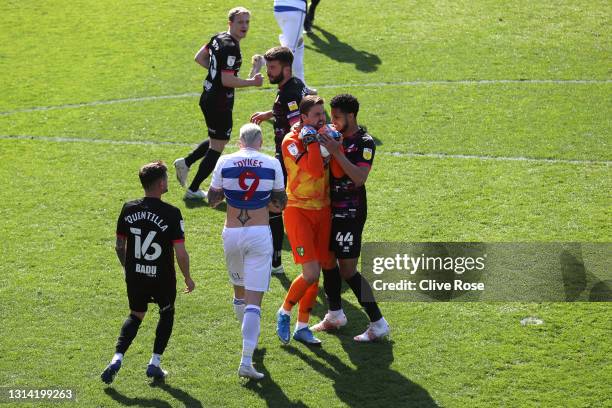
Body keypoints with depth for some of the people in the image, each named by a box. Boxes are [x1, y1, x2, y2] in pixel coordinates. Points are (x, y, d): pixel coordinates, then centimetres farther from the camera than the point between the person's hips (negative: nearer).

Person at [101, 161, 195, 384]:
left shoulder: (128, 209, -4)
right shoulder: (171, 213, -17)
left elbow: (119, 245, 5)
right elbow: (180, 253, -17)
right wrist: (187, 278, -1)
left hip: (134, 276, 3)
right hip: (162, 278, -3)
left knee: (136, 315, 22)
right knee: (167, 312, 24)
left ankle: (117, 359, 1)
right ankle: (155, 363, 20)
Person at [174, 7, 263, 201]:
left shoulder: (218, 38, 5)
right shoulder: (230, 47, -23)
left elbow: (199, 57, 18)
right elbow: (227, 80, -27)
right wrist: (252, 82, -16)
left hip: (208, 97, 9)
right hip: (220, 103, -9)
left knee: (216, 140, 27)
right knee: (217, 146, 3)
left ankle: (185, 162, 27)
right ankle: (193, 190, 10)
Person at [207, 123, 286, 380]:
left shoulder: (225, 162, -2)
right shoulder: (272, 164, -3)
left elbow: (212, 200, 5)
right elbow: (280, 203, 5)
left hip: (232, 233, 2)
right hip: (259, 234, -2)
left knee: (239, 291, 25)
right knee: (254, 300, -5)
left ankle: (250, 338, 42)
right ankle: (246, 361, -15)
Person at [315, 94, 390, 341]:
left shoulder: (364, 143, -14)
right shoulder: (336, 137, 7)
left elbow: (360, 178, -26)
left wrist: (336, 152, -28)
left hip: (350, 214, -8)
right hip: (332, 209, 8)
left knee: (348, 270, -8)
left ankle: (378, 324, -2)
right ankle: (335, 315, 30)